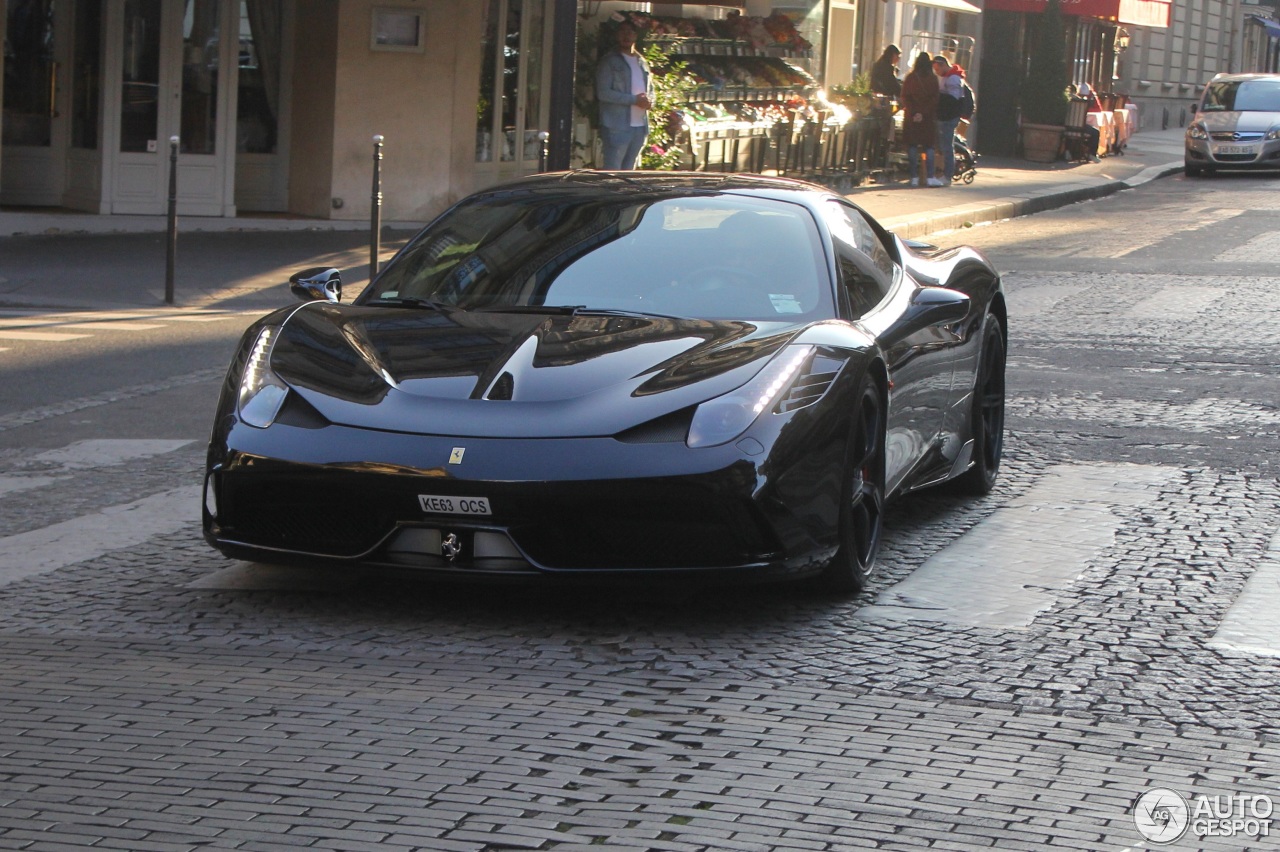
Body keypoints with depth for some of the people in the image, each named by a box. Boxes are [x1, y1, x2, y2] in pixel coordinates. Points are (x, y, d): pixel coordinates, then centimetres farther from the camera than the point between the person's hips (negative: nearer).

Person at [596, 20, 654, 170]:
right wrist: (634, 99, -16)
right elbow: (603, 93, -12)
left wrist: (649, 101, 1)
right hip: (617, 126, -7)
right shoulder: (609, 61, -3)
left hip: (640, 126, 7)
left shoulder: (642, 62, 18)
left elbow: (650, 89, 27)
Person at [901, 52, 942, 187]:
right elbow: (934, 99, -10)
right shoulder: (932, 79, -4)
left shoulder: (909, 78, 2)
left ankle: (914, 177, 1)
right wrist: (924, 113, -11)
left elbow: (905, 98, -2)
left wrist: (914, 112, -6)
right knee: (929, 146, 3)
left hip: (911, 117, 1)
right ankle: (929, 177, -3)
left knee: (912, 146, 5)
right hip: (928, 118, -1)